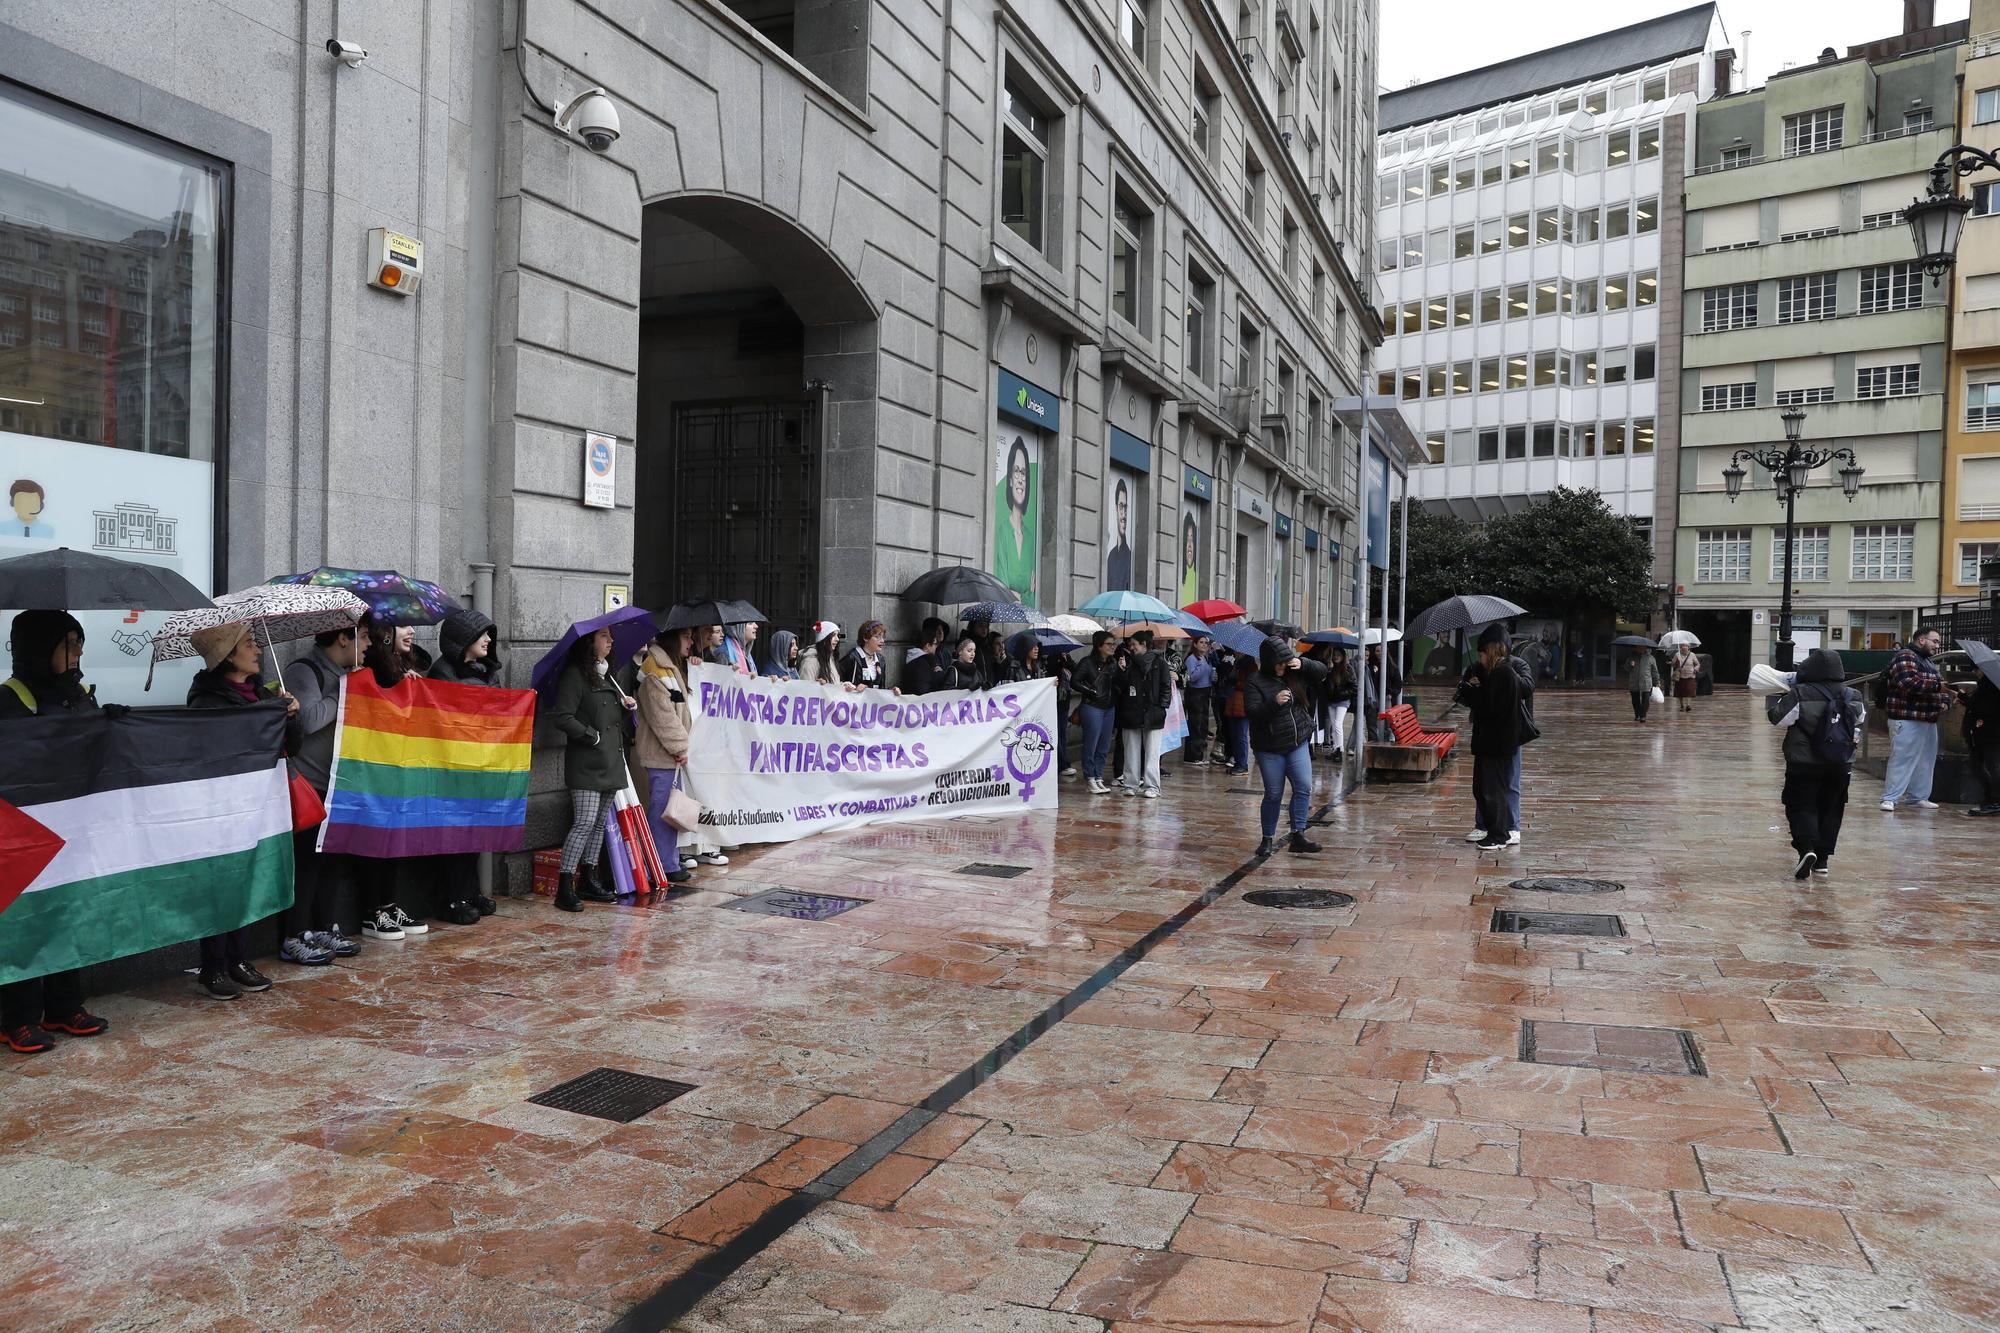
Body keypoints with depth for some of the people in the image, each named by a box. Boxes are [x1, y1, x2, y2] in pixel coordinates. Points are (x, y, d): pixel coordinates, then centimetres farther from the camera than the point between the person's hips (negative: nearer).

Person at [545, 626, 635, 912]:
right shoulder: (575, 675, -8)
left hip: (611, 761, 9)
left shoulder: (607, 676, 19)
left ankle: (591, 881, 20)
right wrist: (592, 735, -14)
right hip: (587, 763, -9)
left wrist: (627, 707, 10)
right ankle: (565, 886, -8)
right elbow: (562, 717, -15)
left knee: (600, 822, 12)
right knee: (584, 822, -12)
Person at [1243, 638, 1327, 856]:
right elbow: (1251, 712, -18)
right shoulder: (1255, 682, -9)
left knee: (1303, 788, -6)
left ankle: (1298, 836, 0)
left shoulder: (1295, 675, 5)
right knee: (1273, 794, 2)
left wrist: (1303, 663, -9)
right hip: (1269, 749, -4)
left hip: (1298, 744, 4)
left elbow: (1322, 672, 9)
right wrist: (1274, 702, -33)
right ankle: (1267, 839, 16)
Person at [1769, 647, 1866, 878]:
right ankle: (1823, 859, 17)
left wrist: (1774, 696, 6)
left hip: (1804, 764, -4)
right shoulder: (1851, 696, 3)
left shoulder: (1799, 694, -15)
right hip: (1840, 764, 5)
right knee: (1830, 810, 13)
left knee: (1801, 807, 1)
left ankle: (1806, 848, -22)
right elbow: (1861, 717, 21)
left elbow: (1778, 717, -10)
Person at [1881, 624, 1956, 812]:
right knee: (1901, 760, -9)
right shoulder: (1905, 657, -10)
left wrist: (1945, 701, 6)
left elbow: (1939, 687, 27)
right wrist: (1938, 685, -22)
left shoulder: (1928, 662, 22)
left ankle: (1919, 797, 21)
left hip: (1928, 720, 10)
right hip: (1907, 720, -10)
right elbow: (1908, 683, -24)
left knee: (1925, 760, 12)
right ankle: (1889, 798, -7)